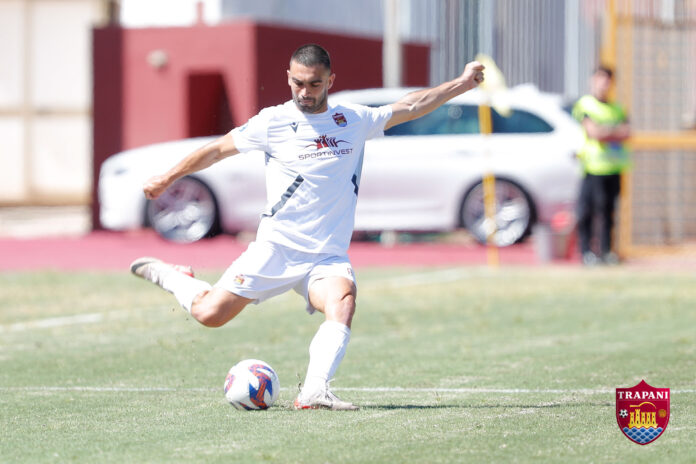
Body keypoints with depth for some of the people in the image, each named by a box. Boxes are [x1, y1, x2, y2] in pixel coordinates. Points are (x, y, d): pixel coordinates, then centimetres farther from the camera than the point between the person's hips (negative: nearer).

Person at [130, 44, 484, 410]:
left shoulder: (354, 120, 9)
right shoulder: (273, 122, -1)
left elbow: (409, 107, 18)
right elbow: (218, 149, 9)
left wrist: (461, 84, 14)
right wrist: (167, 179, 15)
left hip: (329, 255, 2)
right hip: (276, 247, -2)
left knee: (343, 302, -30)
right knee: (210, 314, -8)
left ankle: (314, 390, -39)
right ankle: (170, 276, 23)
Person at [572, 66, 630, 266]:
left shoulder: (616, 108, 19)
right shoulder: (585, 105, 1)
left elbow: (626, 132, 6)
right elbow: (593, 132, -11)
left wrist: (604, 132, -6)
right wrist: (614, 132, -1)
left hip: (613, 167, 5)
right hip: (593, 165, -5)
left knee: (608, 210, 6)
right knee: (588, 210, -6)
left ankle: (606, 250, 11)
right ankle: (586, 251, -1)